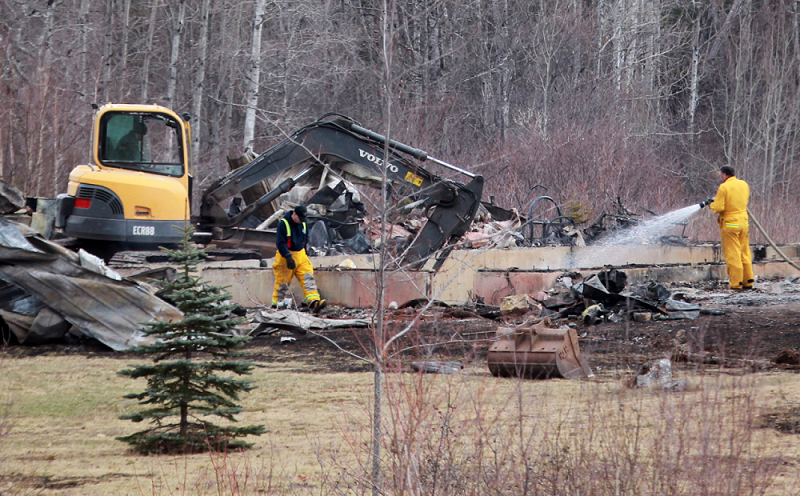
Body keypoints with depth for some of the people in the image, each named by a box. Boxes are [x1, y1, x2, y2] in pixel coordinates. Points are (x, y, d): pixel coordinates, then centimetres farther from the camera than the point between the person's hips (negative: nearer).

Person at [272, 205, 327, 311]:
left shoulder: (303, 224, 7)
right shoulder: (283, 224, -14)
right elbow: (280, 243, -18)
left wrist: (305, 254, 23)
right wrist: (288, 258, -25)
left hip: (300, 254, 5)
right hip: (285, 255, -5)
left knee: (308, 278, -11)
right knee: (283, 282, 2)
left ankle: (313, 301, -23)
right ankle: (276, 304, 17)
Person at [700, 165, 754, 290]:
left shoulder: (724, 187, -13)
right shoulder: (744, 185, 7)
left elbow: (718, 208, -17)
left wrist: (711, 204, 6)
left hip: (730, 223, -6)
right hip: (744, 221, 6)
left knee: (732, 254, -2)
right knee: (745, 253, 12)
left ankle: (736, 283, -2)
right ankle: (748, 281, 12)